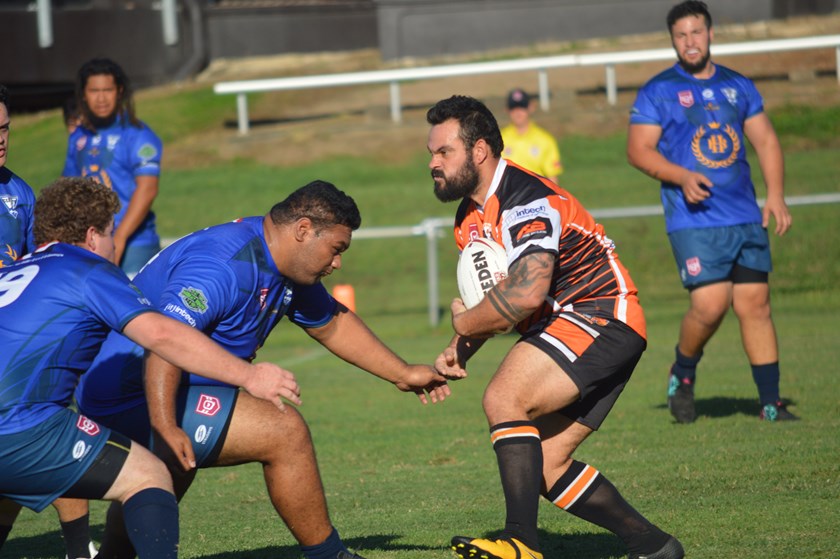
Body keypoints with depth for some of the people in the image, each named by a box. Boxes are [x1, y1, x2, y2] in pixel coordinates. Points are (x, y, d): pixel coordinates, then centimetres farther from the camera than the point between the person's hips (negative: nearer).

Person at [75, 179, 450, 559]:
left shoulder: (289, 269, 7)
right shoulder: (223, 267, -26)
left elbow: (331, 326, 23)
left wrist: (403, 375, 25)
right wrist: (164, 425, -46)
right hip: (135, 402, -11)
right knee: (284, 432, -14)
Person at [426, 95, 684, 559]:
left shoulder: (526, 200, -21)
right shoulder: (470, 216, 11)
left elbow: (526, 293, -34)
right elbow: (496, 296, 22)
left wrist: (464, 322, -16)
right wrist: (459, 351, 3)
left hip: (601, 318, -11)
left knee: (503, 398, -26)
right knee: (546, 465, 5)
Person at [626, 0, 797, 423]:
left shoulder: (737, 86, 14)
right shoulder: (658, 91, 1)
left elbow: (765, 139, 16)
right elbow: (638, 150, -3)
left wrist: (775, 196, 3)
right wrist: (682, 177, -19)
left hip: (746, 217, 4)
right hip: (694, 220, -4)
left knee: (755, 304, 1)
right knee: (710, 304, -15)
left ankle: (770, 403, 7)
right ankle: (682, 373, 13)